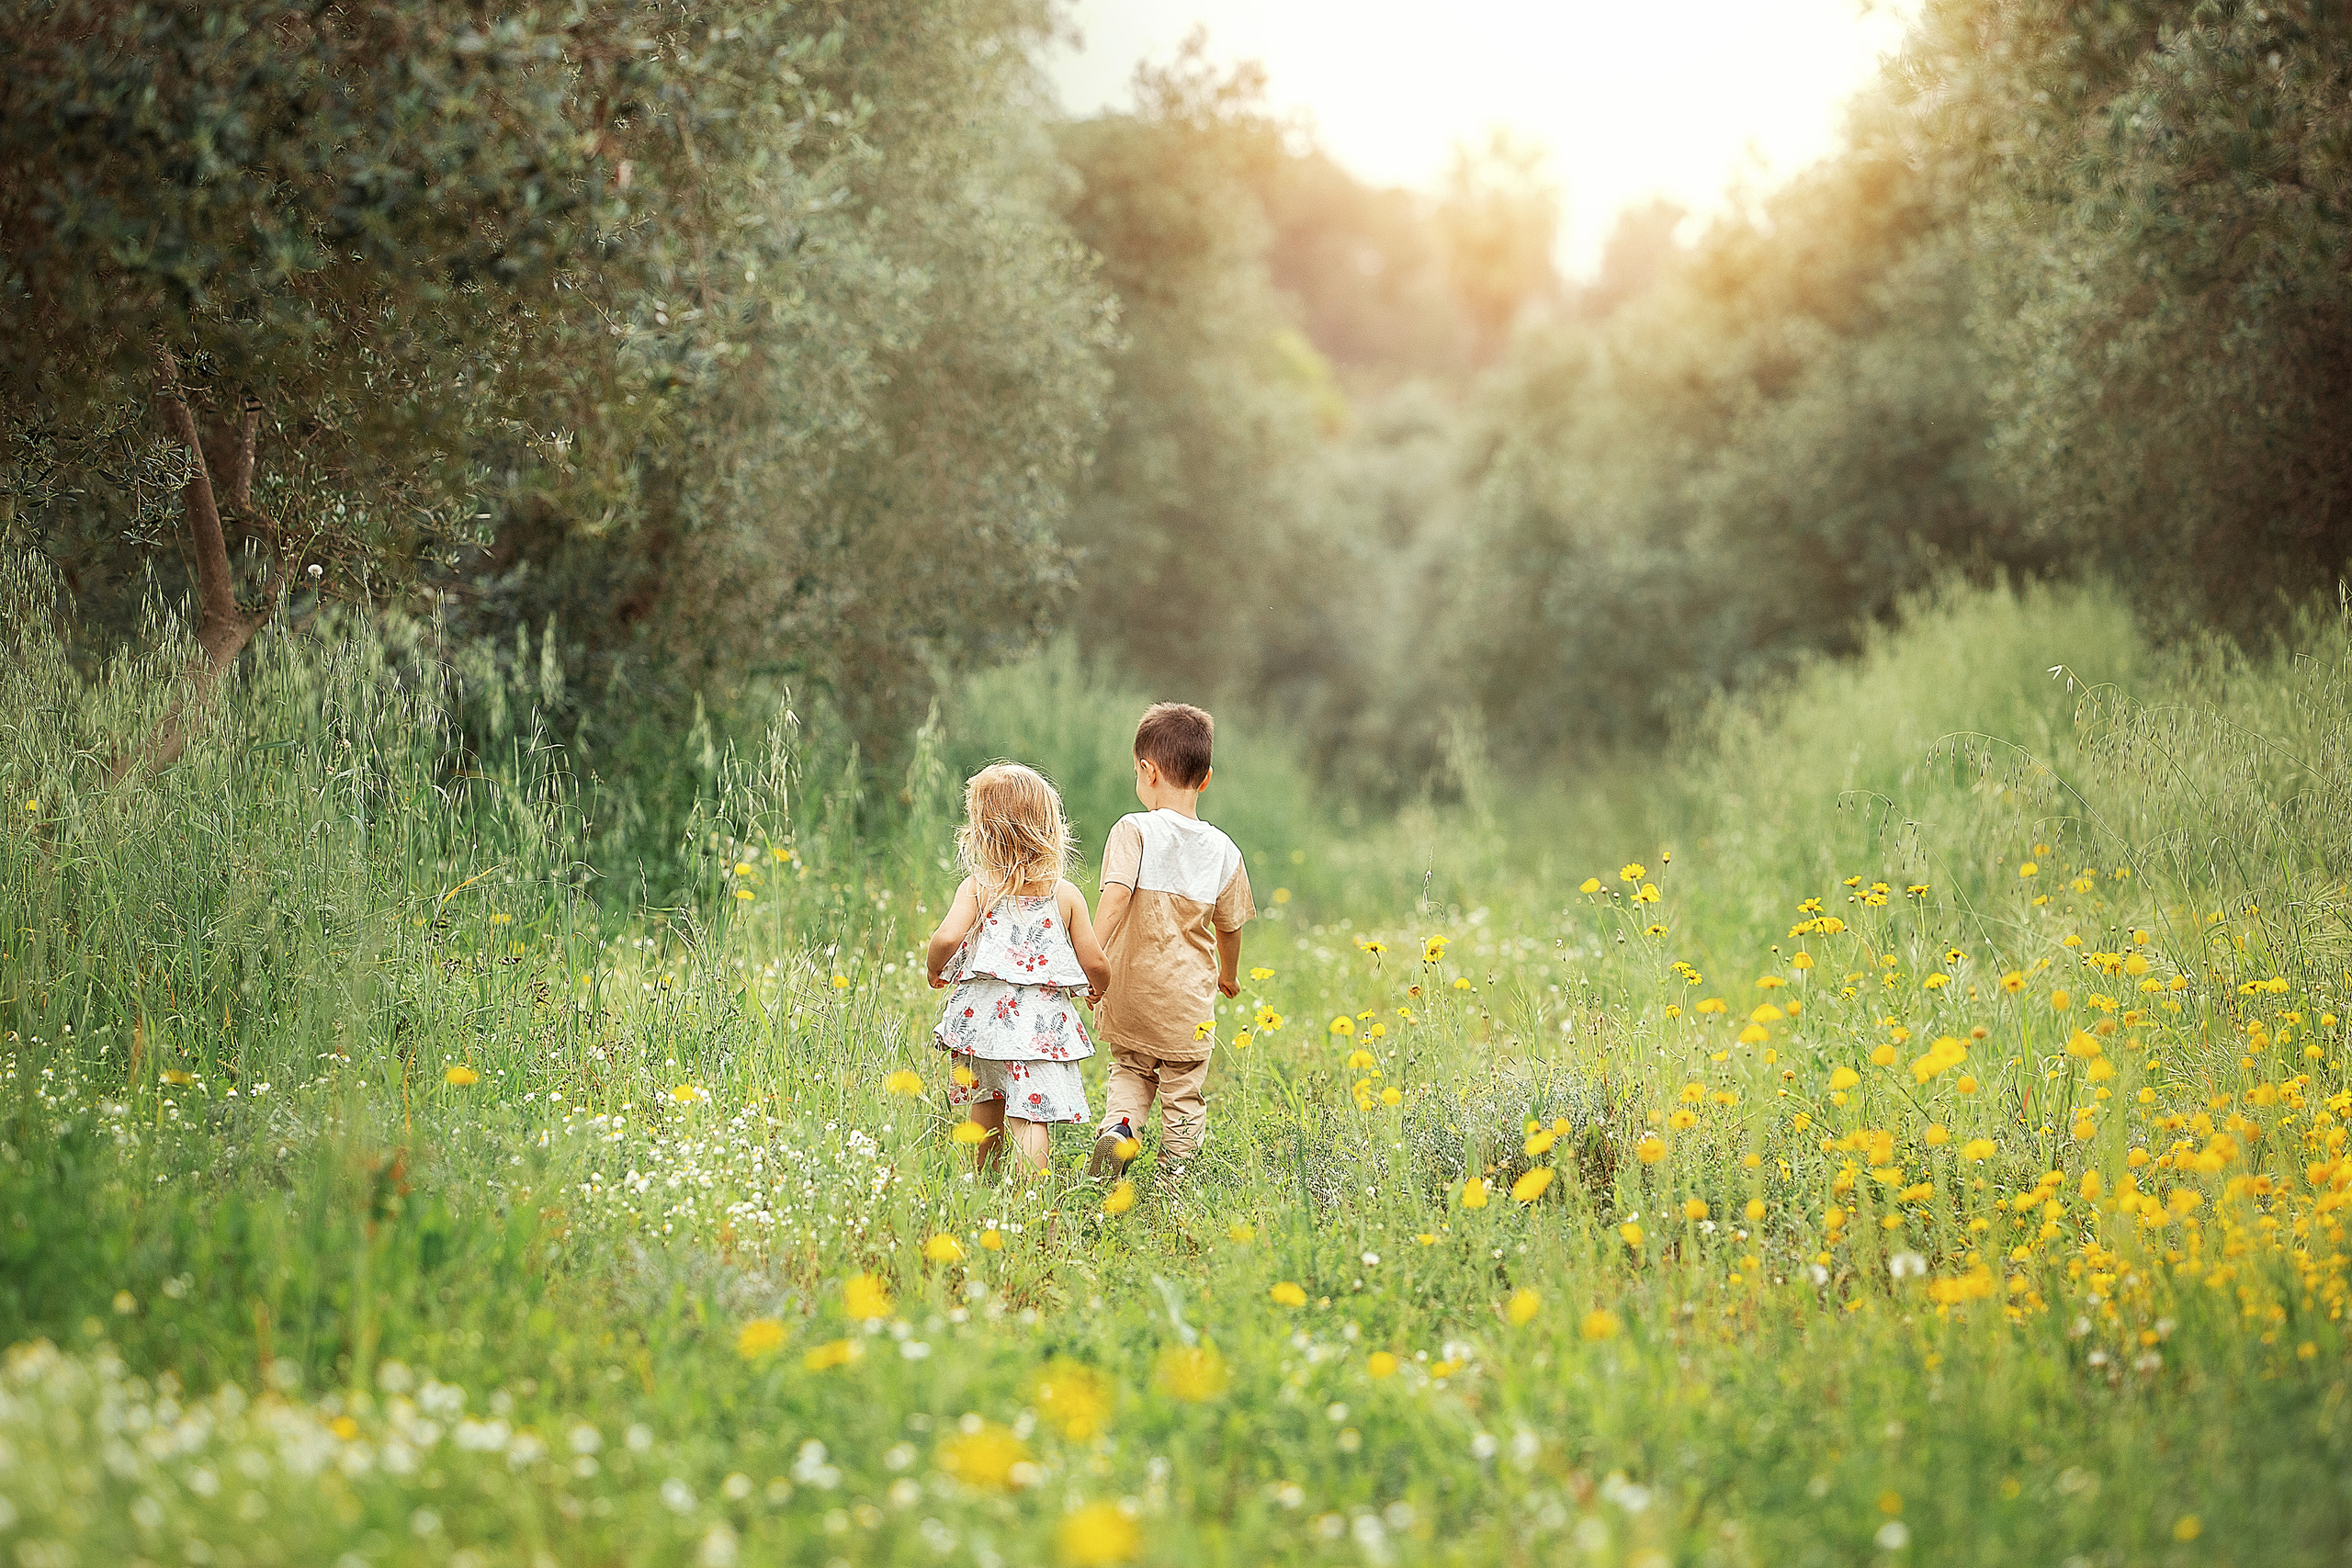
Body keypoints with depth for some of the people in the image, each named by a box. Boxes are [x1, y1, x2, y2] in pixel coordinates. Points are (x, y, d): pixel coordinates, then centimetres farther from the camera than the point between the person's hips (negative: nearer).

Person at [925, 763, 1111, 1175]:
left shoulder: (978, 887, -4)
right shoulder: (1065, 894, -1)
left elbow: (948, 937, -18)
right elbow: (1095, 963, 0)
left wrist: (935, 972, 4)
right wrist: (1098, 990, 23)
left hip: (983, 1013, 1)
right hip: (1043, 1019, -1)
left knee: (986, 1107, 20)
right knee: (1029, 1115, -4)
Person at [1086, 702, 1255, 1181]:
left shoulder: (1134, 830, -11)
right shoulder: (1223, 851, 0)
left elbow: (1116, 895, -26)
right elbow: (1229, 926, 11)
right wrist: (1229, 976, 29)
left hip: (1130, 997, -1)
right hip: (1188, 1006, 1)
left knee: (1130, 1072, 22)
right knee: (1184, 1097, 13)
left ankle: (1116, 1128, -4)